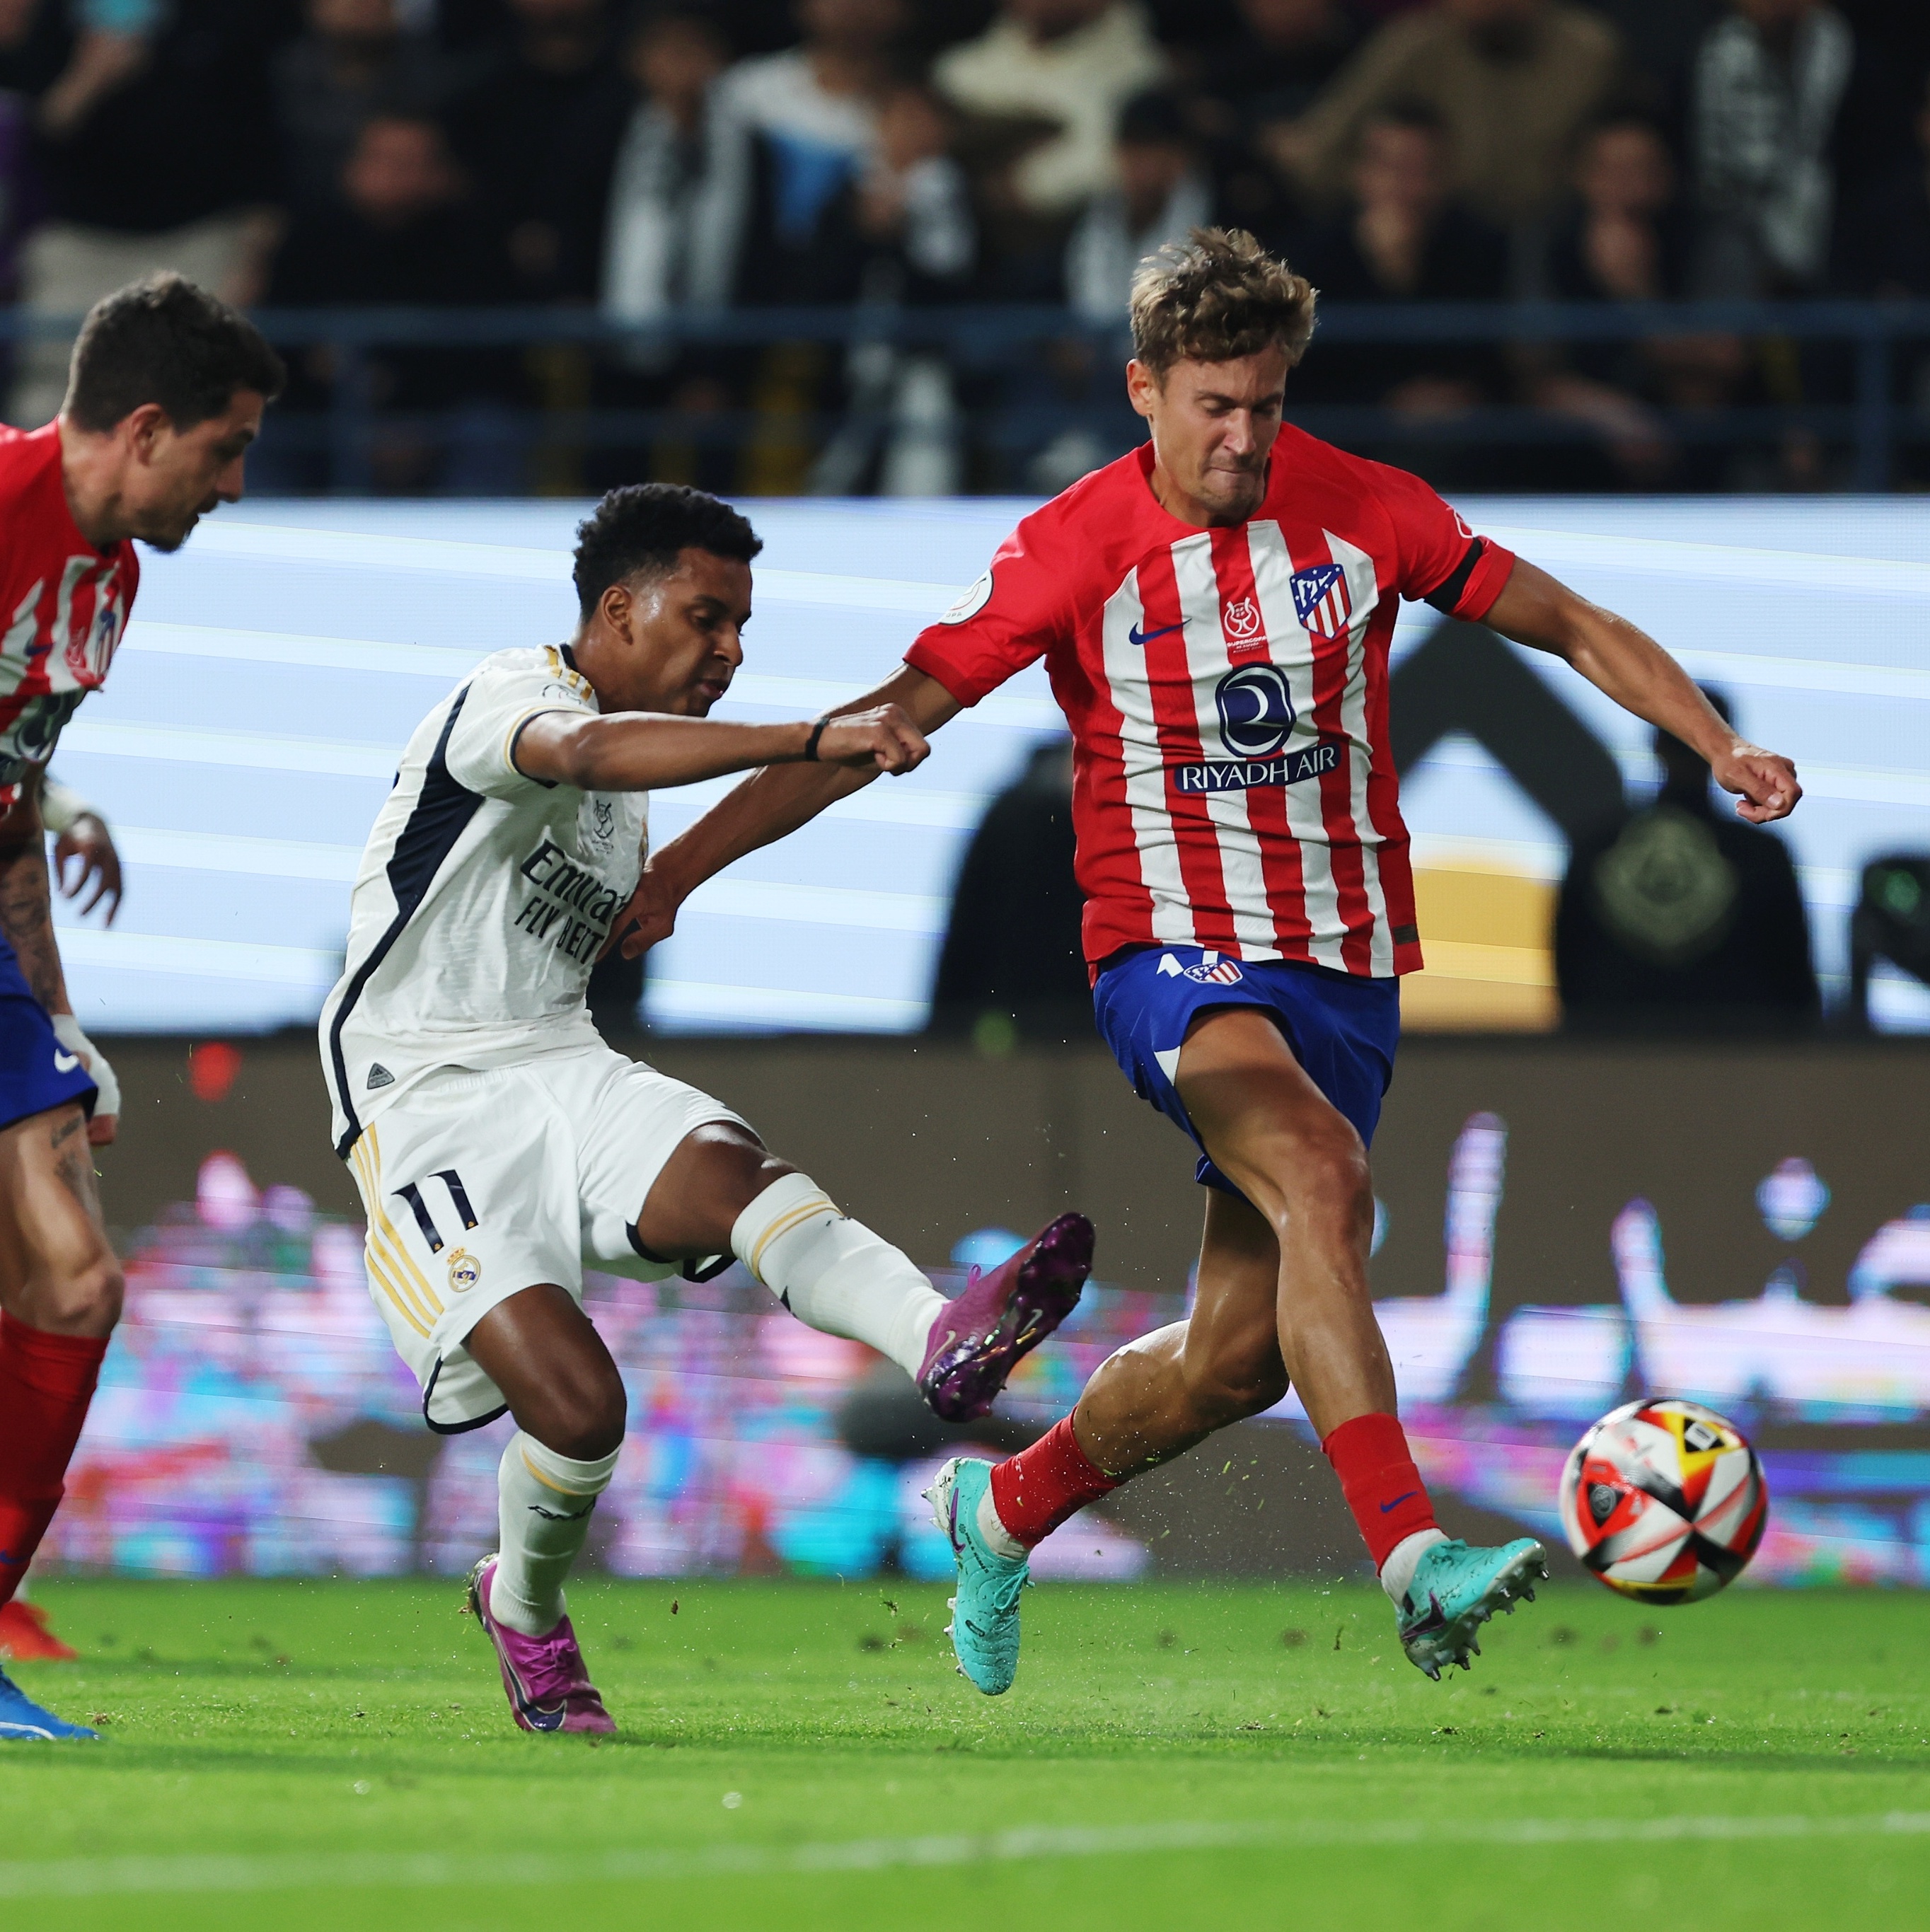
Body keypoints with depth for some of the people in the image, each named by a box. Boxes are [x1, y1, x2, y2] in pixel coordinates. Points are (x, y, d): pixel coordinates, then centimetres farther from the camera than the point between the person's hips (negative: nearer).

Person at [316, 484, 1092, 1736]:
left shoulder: (632, 799, 19)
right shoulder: (506, 701, -11)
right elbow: (584, 751, -37)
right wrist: (814, 739, -48)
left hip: (562, 1070, 7)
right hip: (429, 1098, -7)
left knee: (727, 1167, -29)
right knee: (577, 1402, -22)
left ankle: (943, 1342, -56)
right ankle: (525, 1608, 10)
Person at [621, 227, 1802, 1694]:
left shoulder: (1366, 513, 0)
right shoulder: (1074, 553, -6)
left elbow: (1569, 626, 9)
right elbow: (888, 722, -3)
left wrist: (1720, 746, -5)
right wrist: (678, 869, -8)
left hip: (1346, 967, 4)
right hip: (1174, 955, -4)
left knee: (1239, 1356, 2)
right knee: (1321, 1177, -34)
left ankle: (1005, 1510, 31)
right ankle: (1412, 1554, -42)